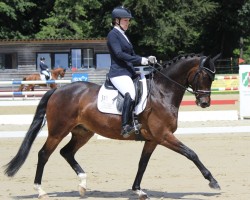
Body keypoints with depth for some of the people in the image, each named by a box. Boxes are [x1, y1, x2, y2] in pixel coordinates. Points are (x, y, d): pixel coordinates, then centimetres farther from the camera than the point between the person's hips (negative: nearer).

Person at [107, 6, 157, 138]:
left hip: (129, 72, 10)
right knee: (131, 94, -33)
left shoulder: (123, 35, 23)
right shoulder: (113, 34, -5)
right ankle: (125, 127, -41)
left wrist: (147, 59, 5)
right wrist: (140, 60, -20)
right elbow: (119, 54, -18)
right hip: (118, 73, -10)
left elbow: (132, 55, 22)